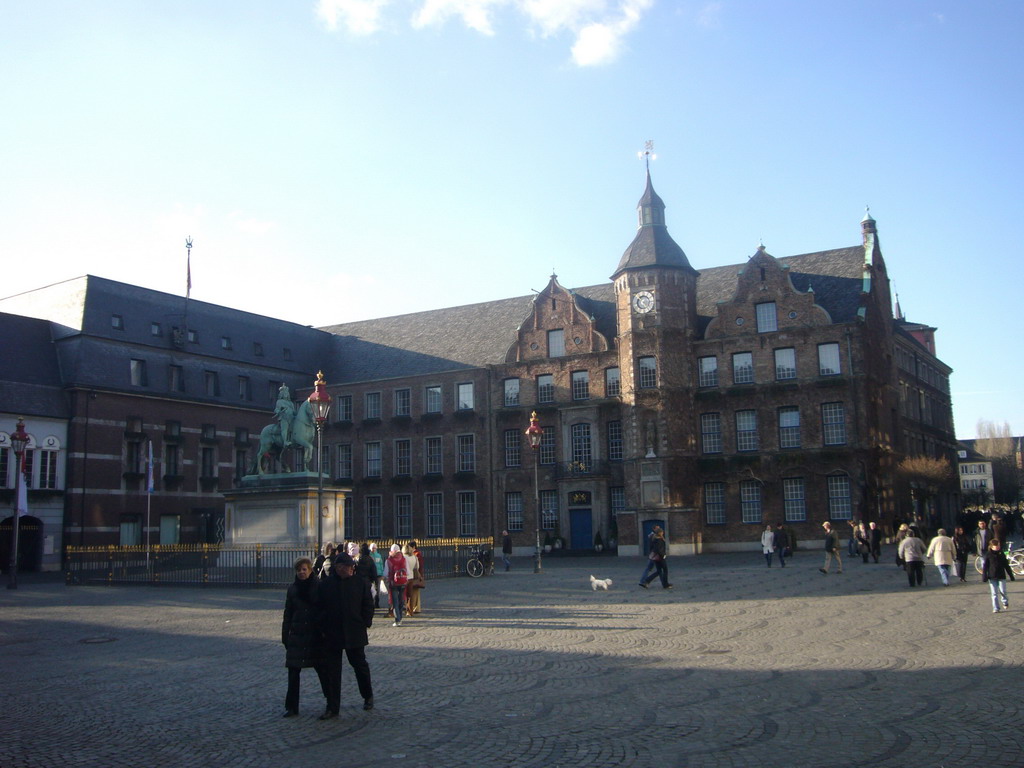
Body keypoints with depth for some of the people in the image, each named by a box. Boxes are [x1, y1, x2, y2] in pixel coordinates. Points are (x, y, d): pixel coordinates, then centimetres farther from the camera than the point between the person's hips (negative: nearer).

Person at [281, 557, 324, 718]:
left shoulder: (318, 587, -4)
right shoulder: (292, 588, 5)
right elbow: (288, 614, 10)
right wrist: (285, 636, 7)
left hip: (315, 635, -3)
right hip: (297, 636, 3)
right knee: (293, 671, 0)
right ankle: (291, 707, 7)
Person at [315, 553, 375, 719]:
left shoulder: (360, 583, 0)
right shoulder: (325, 585, -1)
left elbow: (368, 605, 5)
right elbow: (319, 608, 4)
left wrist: (365, 624, -3)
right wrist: (323, 628, -4)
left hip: (355, 633, 0)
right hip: (331, 635, 0)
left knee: (360, 665, 11)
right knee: (331, 669, 2)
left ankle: (368, 696, 33)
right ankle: (332, 707, 10)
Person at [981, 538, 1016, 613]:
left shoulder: (1001, 554, 5)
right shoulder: (988, 555, -3)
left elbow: (1006, 566, 12)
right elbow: (985, 566, -2)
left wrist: (1011, 575, 13)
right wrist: (984, 576, -6)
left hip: (1001, 576, 2)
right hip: (992, 577, -2)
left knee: (1002, 591, -1)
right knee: (994, 593, 1)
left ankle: (1005, 602, 29)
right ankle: (996, 608, 7)